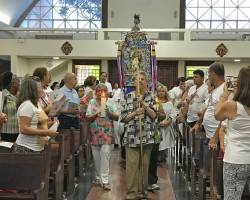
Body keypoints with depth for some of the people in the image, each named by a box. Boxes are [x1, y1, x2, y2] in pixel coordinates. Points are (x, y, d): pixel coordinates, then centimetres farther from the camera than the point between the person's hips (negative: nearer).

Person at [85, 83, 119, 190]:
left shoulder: (111, 102, 6)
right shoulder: (92, 102, 8)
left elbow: (117, 117, 2)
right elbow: (87, 118, 3)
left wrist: (109, 112, -15)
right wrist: (96, 115, -15)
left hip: (107, 133, -2)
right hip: (95, 132, 2)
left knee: (105, 154, -12)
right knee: (96, 156, 7)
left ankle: (105, 180, -11)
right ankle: (98, 177, 24)